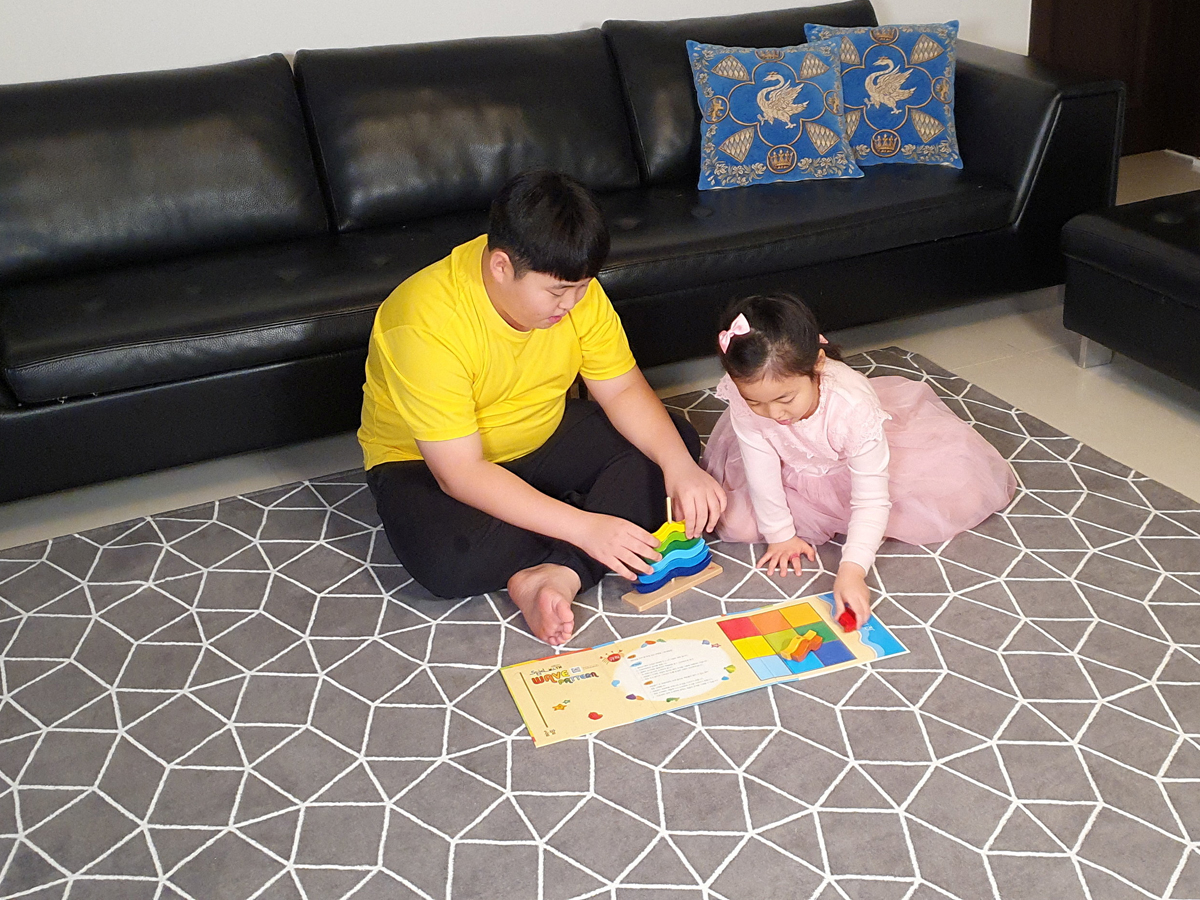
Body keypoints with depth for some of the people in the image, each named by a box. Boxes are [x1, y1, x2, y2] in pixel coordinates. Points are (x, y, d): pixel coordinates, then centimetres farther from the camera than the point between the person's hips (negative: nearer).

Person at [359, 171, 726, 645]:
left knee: (676, 442, -11)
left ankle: (557, 576, -26)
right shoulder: (427, 324, -33)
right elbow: (459, 473, -34)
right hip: (423, 460, -5)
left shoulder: (573, 287, -15)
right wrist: (585, 527, -38)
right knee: (449, 561, -36)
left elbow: (623, 390, -9)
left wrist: (680, 466, -27)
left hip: (540, 436, 6)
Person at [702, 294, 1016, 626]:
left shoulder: (853, 406, -41)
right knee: (736, 522, -15)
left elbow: (871, 499, -37)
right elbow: (762, 472, -22)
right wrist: (780, 534, -14)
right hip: (794, 472, 2)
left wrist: (852, 570, -46)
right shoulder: (745, 400, -35)